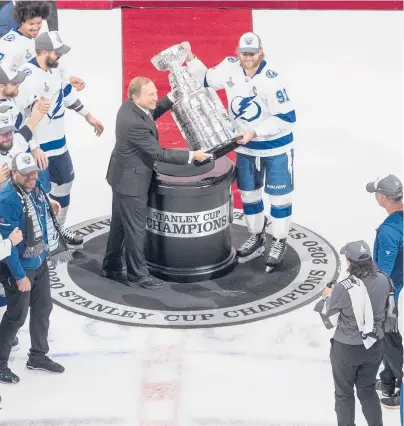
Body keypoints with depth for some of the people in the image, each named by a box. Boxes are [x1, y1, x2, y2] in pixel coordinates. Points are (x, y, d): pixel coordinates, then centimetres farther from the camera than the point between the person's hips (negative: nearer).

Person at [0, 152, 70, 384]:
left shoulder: (37, 189, -3)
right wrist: (19, 276, -22)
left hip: (40, 262, 8)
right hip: (20, 268, -8)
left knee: (43, 308, 19)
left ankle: (38, 356, 37)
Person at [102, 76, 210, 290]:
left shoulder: (129, 106, -5)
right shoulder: (134, 123, -33)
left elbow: (150, 114, 17)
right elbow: (159, 153, -26)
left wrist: (171, 99, 5)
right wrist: (192, 155, -21)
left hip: (123, 176, 10)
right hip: (131, 180, -10)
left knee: (119, 223, 21)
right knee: (135, 228, 4)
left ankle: (111, 266, 35)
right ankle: (137, 275, 17)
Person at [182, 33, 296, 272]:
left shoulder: (272, 81, -28)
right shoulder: (230, 68, -11)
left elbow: (287, 118, -26)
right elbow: (206, 81, 7)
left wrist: (254, 132, -28)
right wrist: (190, 59, -7)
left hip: (276, 148, -6)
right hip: (246, 147, 6)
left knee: (279, 197, 6)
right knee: (249, 194, 17)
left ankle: (279, 243, 23)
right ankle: (257, 238, 36)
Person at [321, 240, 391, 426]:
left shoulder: (343, 288, -27)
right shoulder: (383, 280, -13)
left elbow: (332, 318, -13)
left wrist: (330, 296, 6)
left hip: (347, 348, -4)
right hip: (374, 345, 4)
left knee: (344, 393, 17)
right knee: (368, 389, 24)